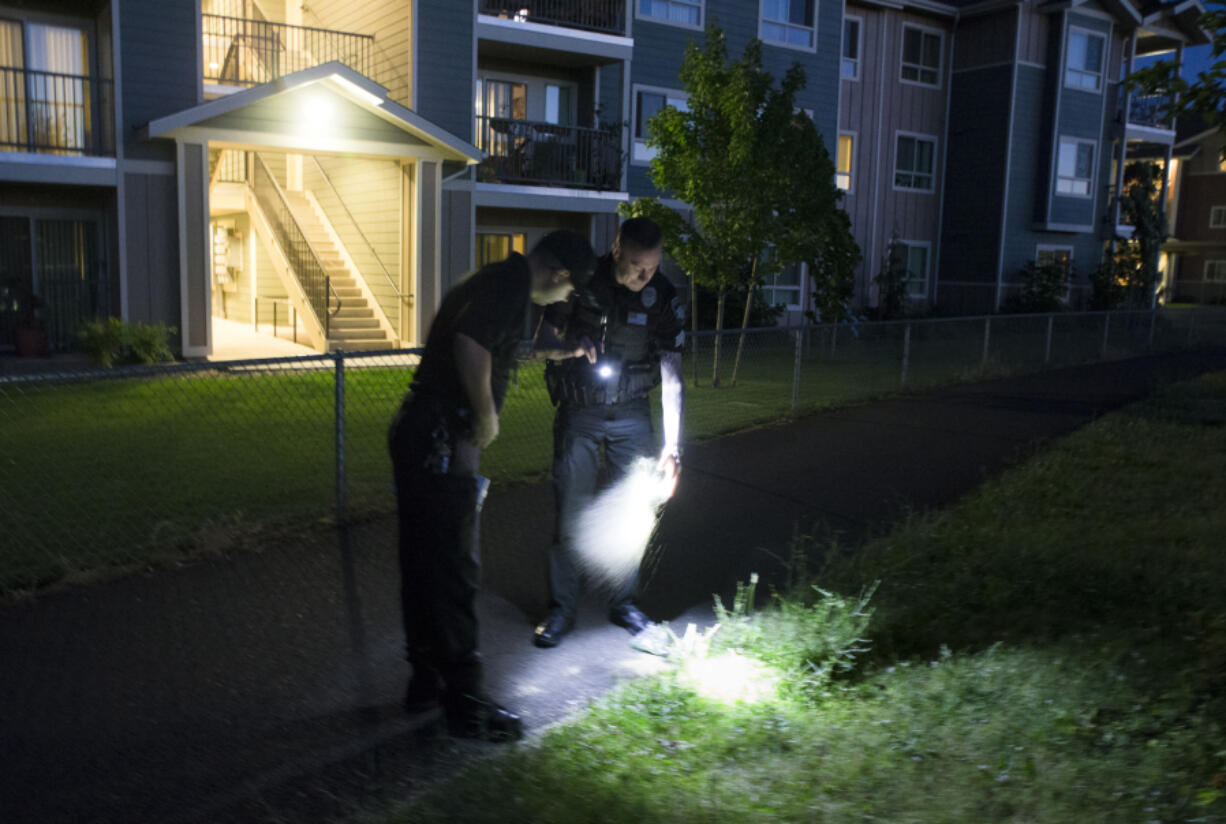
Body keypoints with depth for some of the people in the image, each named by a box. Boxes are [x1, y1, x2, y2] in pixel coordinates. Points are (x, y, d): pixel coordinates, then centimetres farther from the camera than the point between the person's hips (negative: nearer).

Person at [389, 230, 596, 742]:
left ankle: (427, 680, 31)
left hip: (417, 432, 10)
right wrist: (487, 416, -15)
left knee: (423, 563, 17)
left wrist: (557, 353, 39)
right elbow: (471, 346, -28)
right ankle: (466, 706, 10)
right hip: (442, 444, -10)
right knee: (452, 570, -2)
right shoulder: (512, 282, -12)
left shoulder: (493, 279, 18)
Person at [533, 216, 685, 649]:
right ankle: (561, 609, 13)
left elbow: (672, 377, -11)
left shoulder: (663, 297, -11)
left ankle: (624, 602, 23)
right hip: (578, 413, -1)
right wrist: (571, 345, -20)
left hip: (632, 415, 1)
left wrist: (672, 446, -17)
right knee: (570, 512, -1)